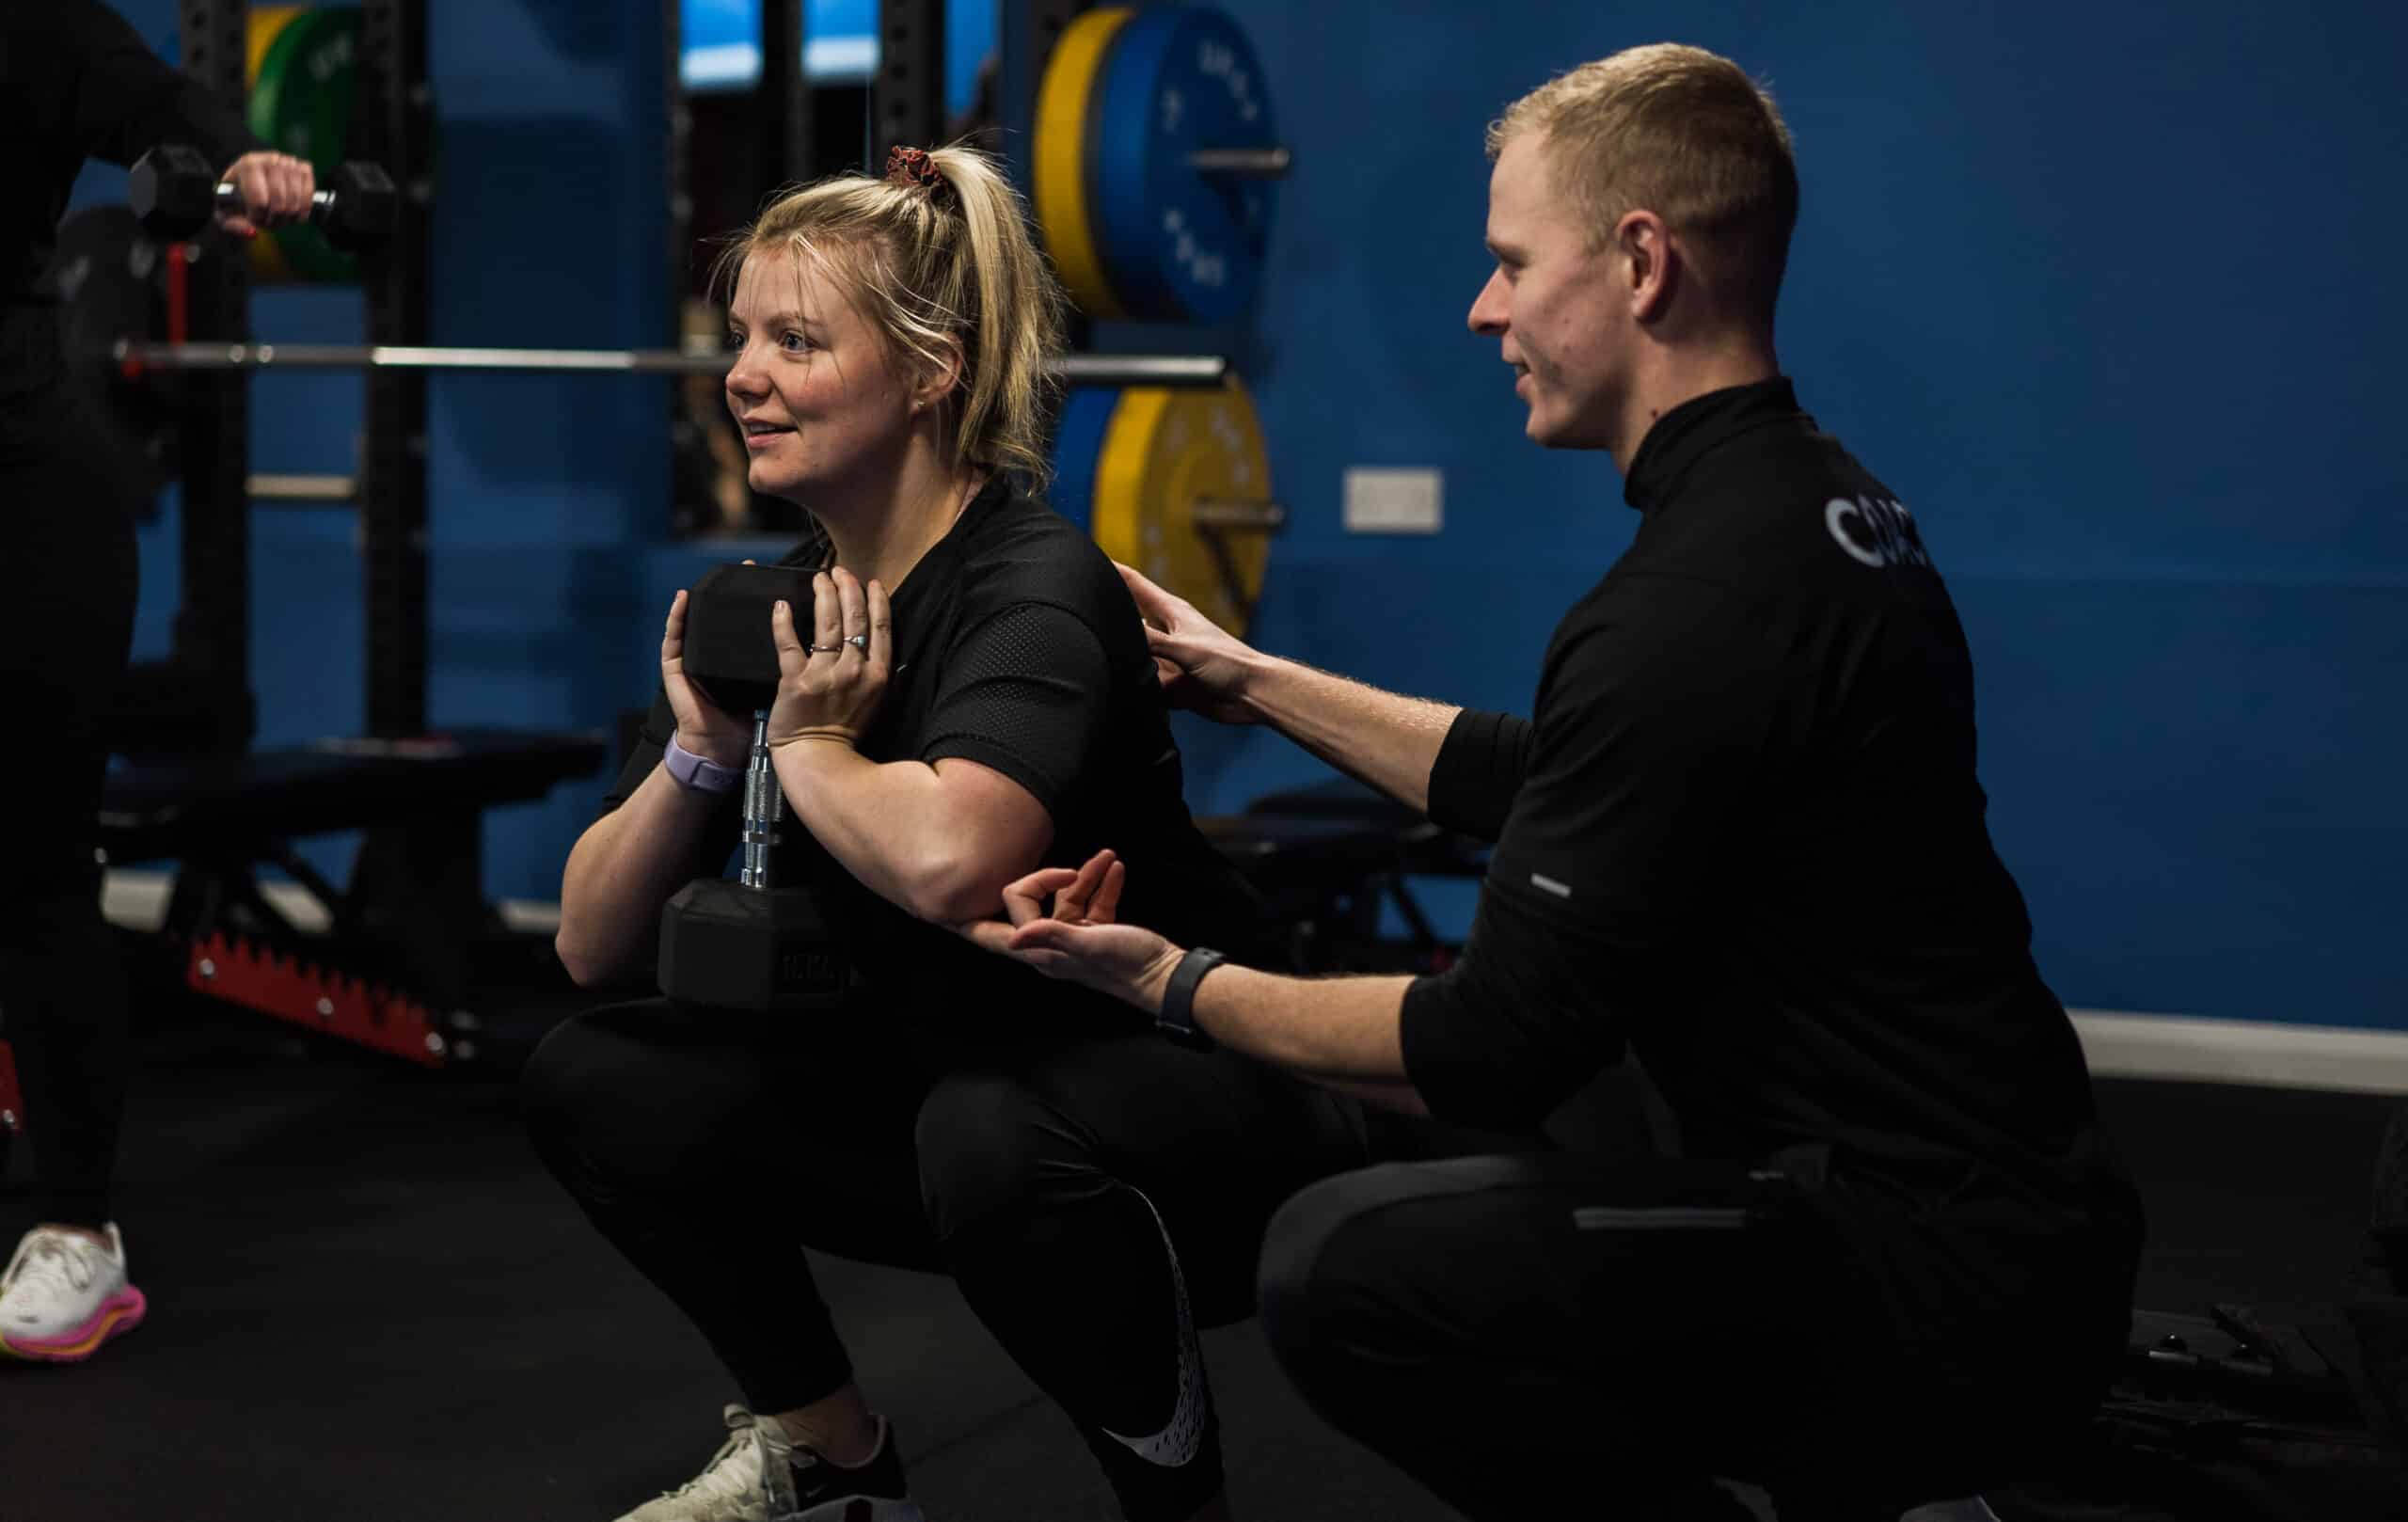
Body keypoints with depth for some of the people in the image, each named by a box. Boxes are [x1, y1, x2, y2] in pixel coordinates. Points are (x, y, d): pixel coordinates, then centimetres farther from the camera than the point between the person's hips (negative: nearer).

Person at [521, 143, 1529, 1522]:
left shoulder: (1035, 589, -22)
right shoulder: (783, 605, 1)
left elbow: (947, 860, -45)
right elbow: (594, 950, 2)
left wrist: (809, 746, -24)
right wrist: (701, 748, -15)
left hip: (1186, 1111, -8)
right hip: (949, 1086, 8)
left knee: (991, 1127, -38)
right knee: (598, 1081, -2)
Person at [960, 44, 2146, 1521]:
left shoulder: (1698, 602, -22)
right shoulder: (1811, 501, 9)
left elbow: (1498, 1049, -18)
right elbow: (1535, 779, 23)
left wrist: (1180, 983, -5)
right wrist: (1252, 678, 29)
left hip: (1944, 1282, -10)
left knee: (1348, 1271, -18)